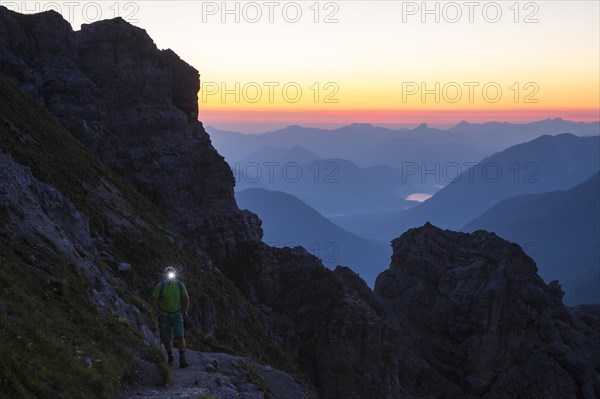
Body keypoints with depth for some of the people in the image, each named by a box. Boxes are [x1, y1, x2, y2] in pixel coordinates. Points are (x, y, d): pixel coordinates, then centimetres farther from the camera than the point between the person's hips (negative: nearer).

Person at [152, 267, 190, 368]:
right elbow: (154, 300, -8)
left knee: (180, 336, -14)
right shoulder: (159, 286, -12)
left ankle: (182, 360, -11)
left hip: (177, 315, 0)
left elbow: (186, 298, 6)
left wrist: (185, 311, -5)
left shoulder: (179, 285, -6)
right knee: (167, 339, 7)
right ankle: (170, 358, 29)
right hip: (164, 316, 0)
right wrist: (157, 311, -24)